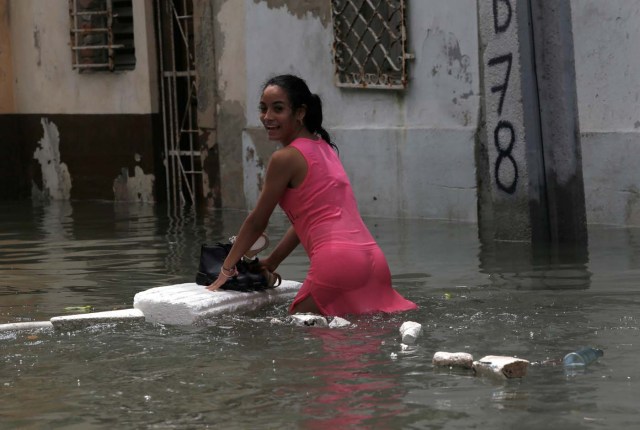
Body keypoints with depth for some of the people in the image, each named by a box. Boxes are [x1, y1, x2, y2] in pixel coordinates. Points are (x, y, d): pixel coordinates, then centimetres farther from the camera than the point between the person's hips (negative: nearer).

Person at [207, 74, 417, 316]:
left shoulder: (286, 158, -4)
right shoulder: (325, 148, 21)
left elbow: (257, 222, 5)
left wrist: (227, 269, 16)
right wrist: (272, 262, 33)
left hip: (337, 261, -9)